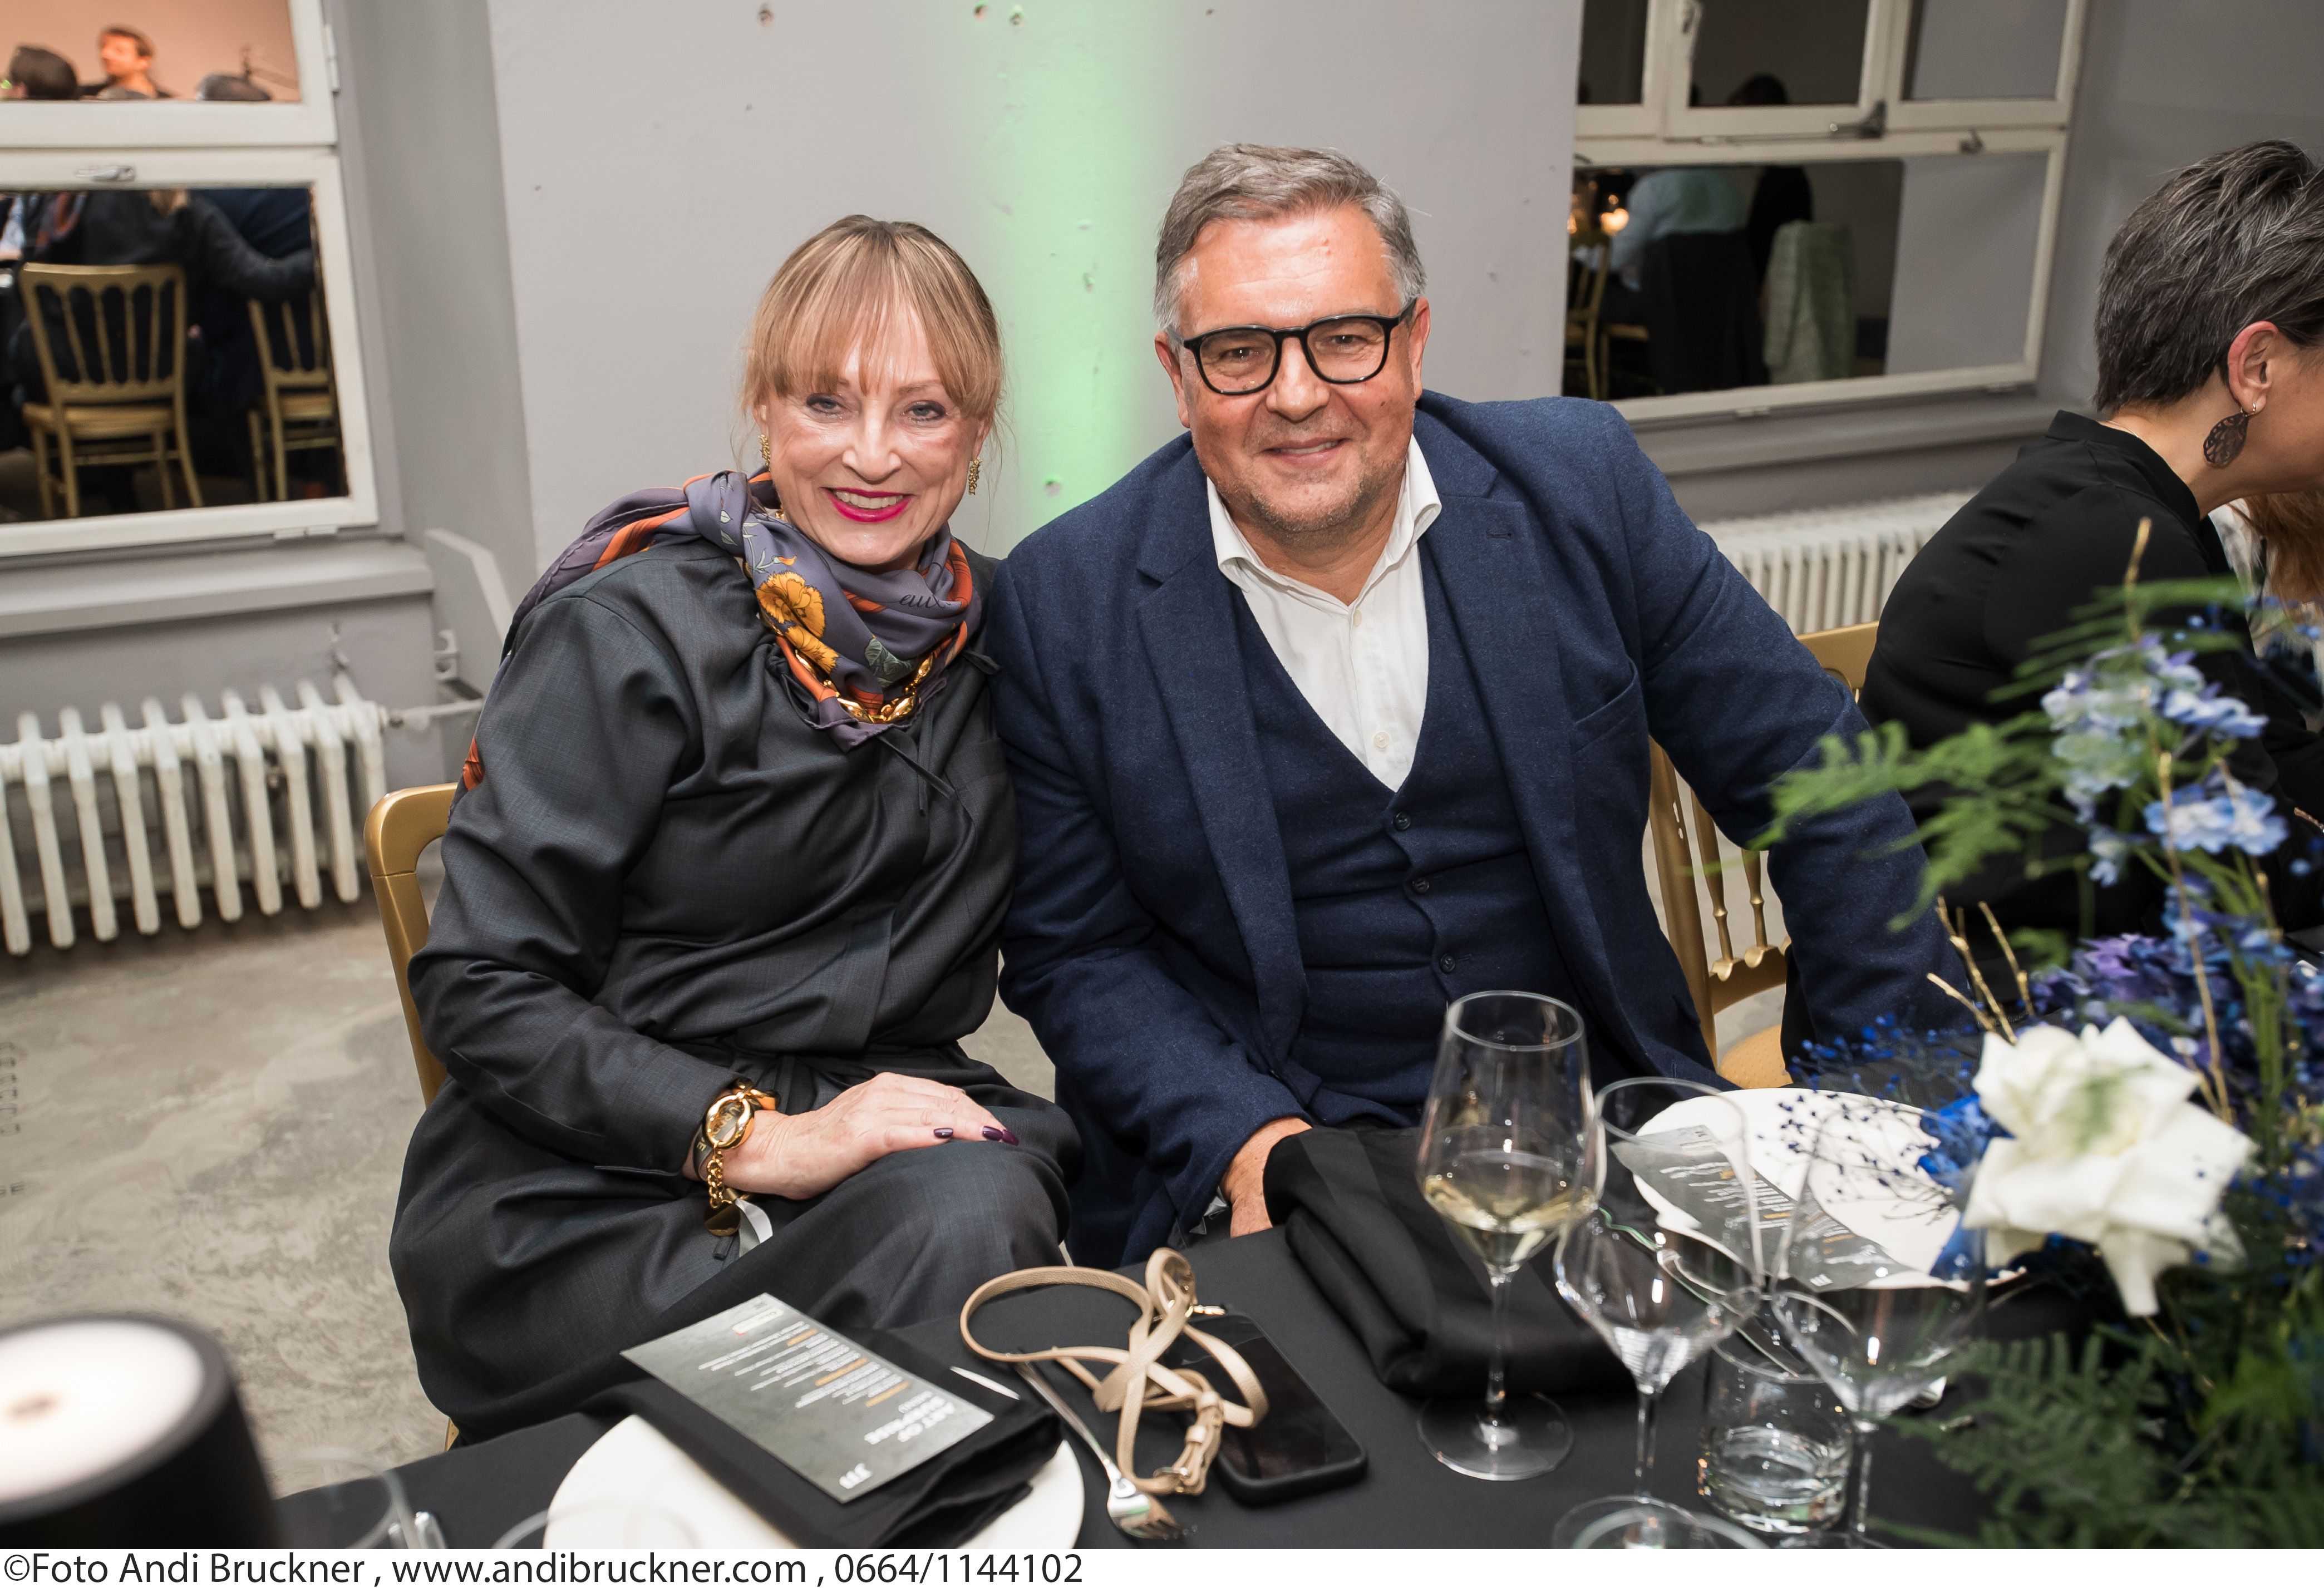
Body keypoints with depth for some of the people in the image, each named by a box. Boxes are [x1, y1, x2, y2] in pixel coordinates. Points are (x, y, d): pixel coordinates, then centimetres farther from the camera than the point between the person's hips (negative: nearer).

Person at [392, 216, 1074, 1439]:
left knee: (977, 1203, -30)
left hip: (888, 1120, 4)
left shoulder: (990, 625, 6)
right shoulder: (632, 633, -9)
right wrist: (758, 1136, -21)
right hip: (595, 1188, -4)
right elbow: (478, 988, -11)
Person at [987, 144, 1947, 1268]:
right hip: (1258, 1177, -1)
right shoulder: (1064, 604, -8)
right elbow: (1072, 954, -2)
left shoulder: (1579, 488, -4)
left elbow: (1806, 775, 2)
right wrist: (1247, 1140, -17)